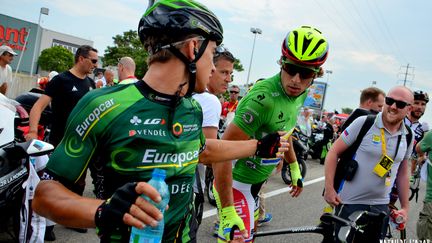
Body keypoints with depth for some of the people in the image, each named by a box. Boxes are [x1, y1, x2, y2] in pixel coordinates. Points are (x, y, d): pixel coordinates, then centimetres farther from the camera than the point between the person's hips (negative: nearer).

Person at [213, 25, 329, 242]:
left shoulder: (300, 94, -4)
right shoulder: (263, 99, -31)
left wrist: (294, 168, 23)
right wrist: (228, 212, -31)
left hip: (255, 181, 9)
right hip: (236, 183, -8)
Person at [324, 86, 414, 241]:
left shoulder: (408, 137, 4)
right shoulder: (363, 123, -12)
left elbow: (402, 173, 14)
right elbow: (334, 152, -9)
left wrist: (405, 207, 14)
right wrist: (329, 188, -13)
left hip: (381, 206, 5)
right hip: (350, 203, -4)